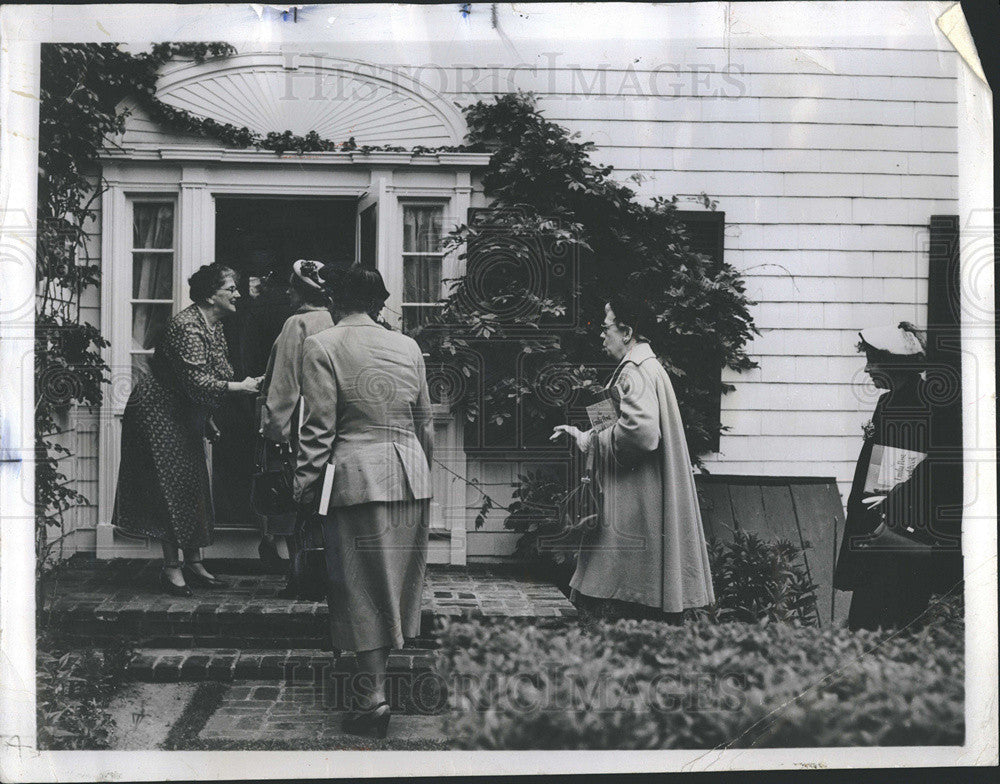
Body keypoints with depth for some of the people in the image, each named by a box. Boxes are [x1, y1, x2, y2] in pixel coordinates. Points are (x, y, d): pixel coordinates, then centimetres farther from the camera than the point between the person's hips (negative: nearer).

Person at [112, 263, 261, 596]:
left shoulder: (214, 325, 7)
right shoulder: (187, 326, -23)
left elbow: (217, 373, 15)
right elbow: (197, 381, -30)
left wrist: (208, 419, 9)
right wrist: (241, 387, -28)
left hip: (187, 415, 9)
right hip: (159, 412, -9)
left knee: (194, 484, 8)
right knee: (173, 484, -10)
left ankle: (194, 562, 14)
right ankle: (171, 568, -4)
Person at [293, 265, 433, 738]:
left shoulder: (322, 346, -6)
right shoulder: (408, 347, 8)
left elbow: (318, 429, -10)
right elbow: (425, 421, 13)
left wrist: (306, 488, -2)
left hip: (357, 477, -4)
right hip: (411, 474, 5)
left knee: (364, 590, 2)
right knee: (399, 577, 16)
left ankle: (373, 700, 4)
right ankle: (383, 673, 31)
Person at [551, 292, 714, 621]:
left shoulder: (634, 371, -15)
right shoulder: (646, 365, 18)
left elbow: (640, 430, -28)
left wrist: (590, 441, -14)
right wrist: (583, 434, 19)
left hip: (635, 504, -11)